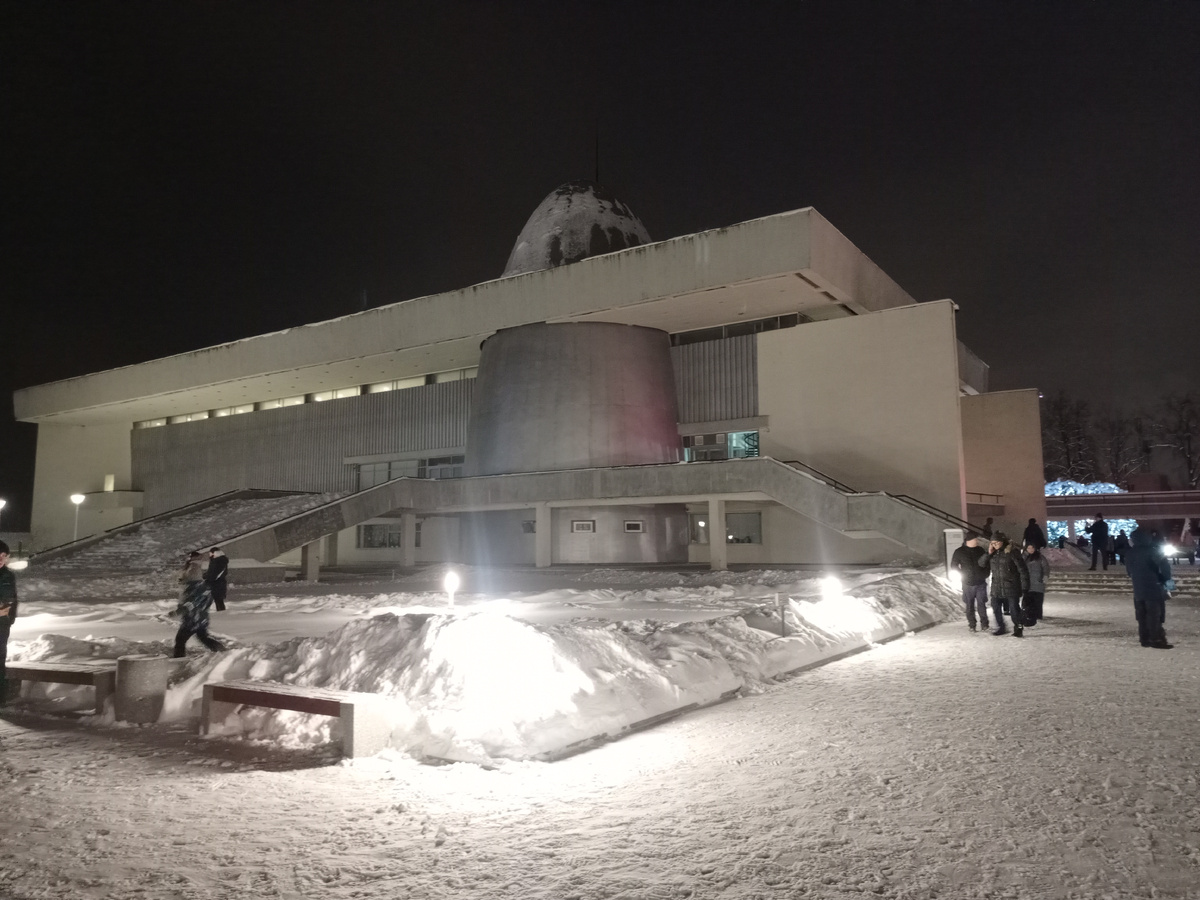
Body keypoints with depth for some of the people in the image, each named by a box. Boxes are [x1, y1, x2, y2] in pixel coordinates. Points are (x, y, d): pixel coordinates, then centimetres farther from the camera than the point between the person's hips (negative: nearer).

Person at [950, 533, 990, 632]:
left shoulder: (980, 550, 4)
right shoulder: (959, 552, -3)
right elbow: (954, 566, 5)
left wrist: (985, 574, 4)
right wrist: (961, 574, -5)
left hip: (981, 583, 1)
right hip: (968, 584, -1)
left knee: (982, 604, 1)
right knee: (970, 605, 5)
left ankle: (984, 624, 10)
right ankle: (972, 625, 14)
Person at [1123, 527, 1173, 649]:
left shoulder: (1130, 553, 9)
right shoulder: (1152, 550, -10)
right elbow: (1164, 565, -20)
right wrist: (1166, 578, -6)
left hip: (1138, 589, 5)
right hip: (1153, 588, -5)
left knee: (1142, 616, 11)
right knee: (1155, 615, -2)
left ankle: (1144, 639, 13)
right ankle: (1156, 640, -3)